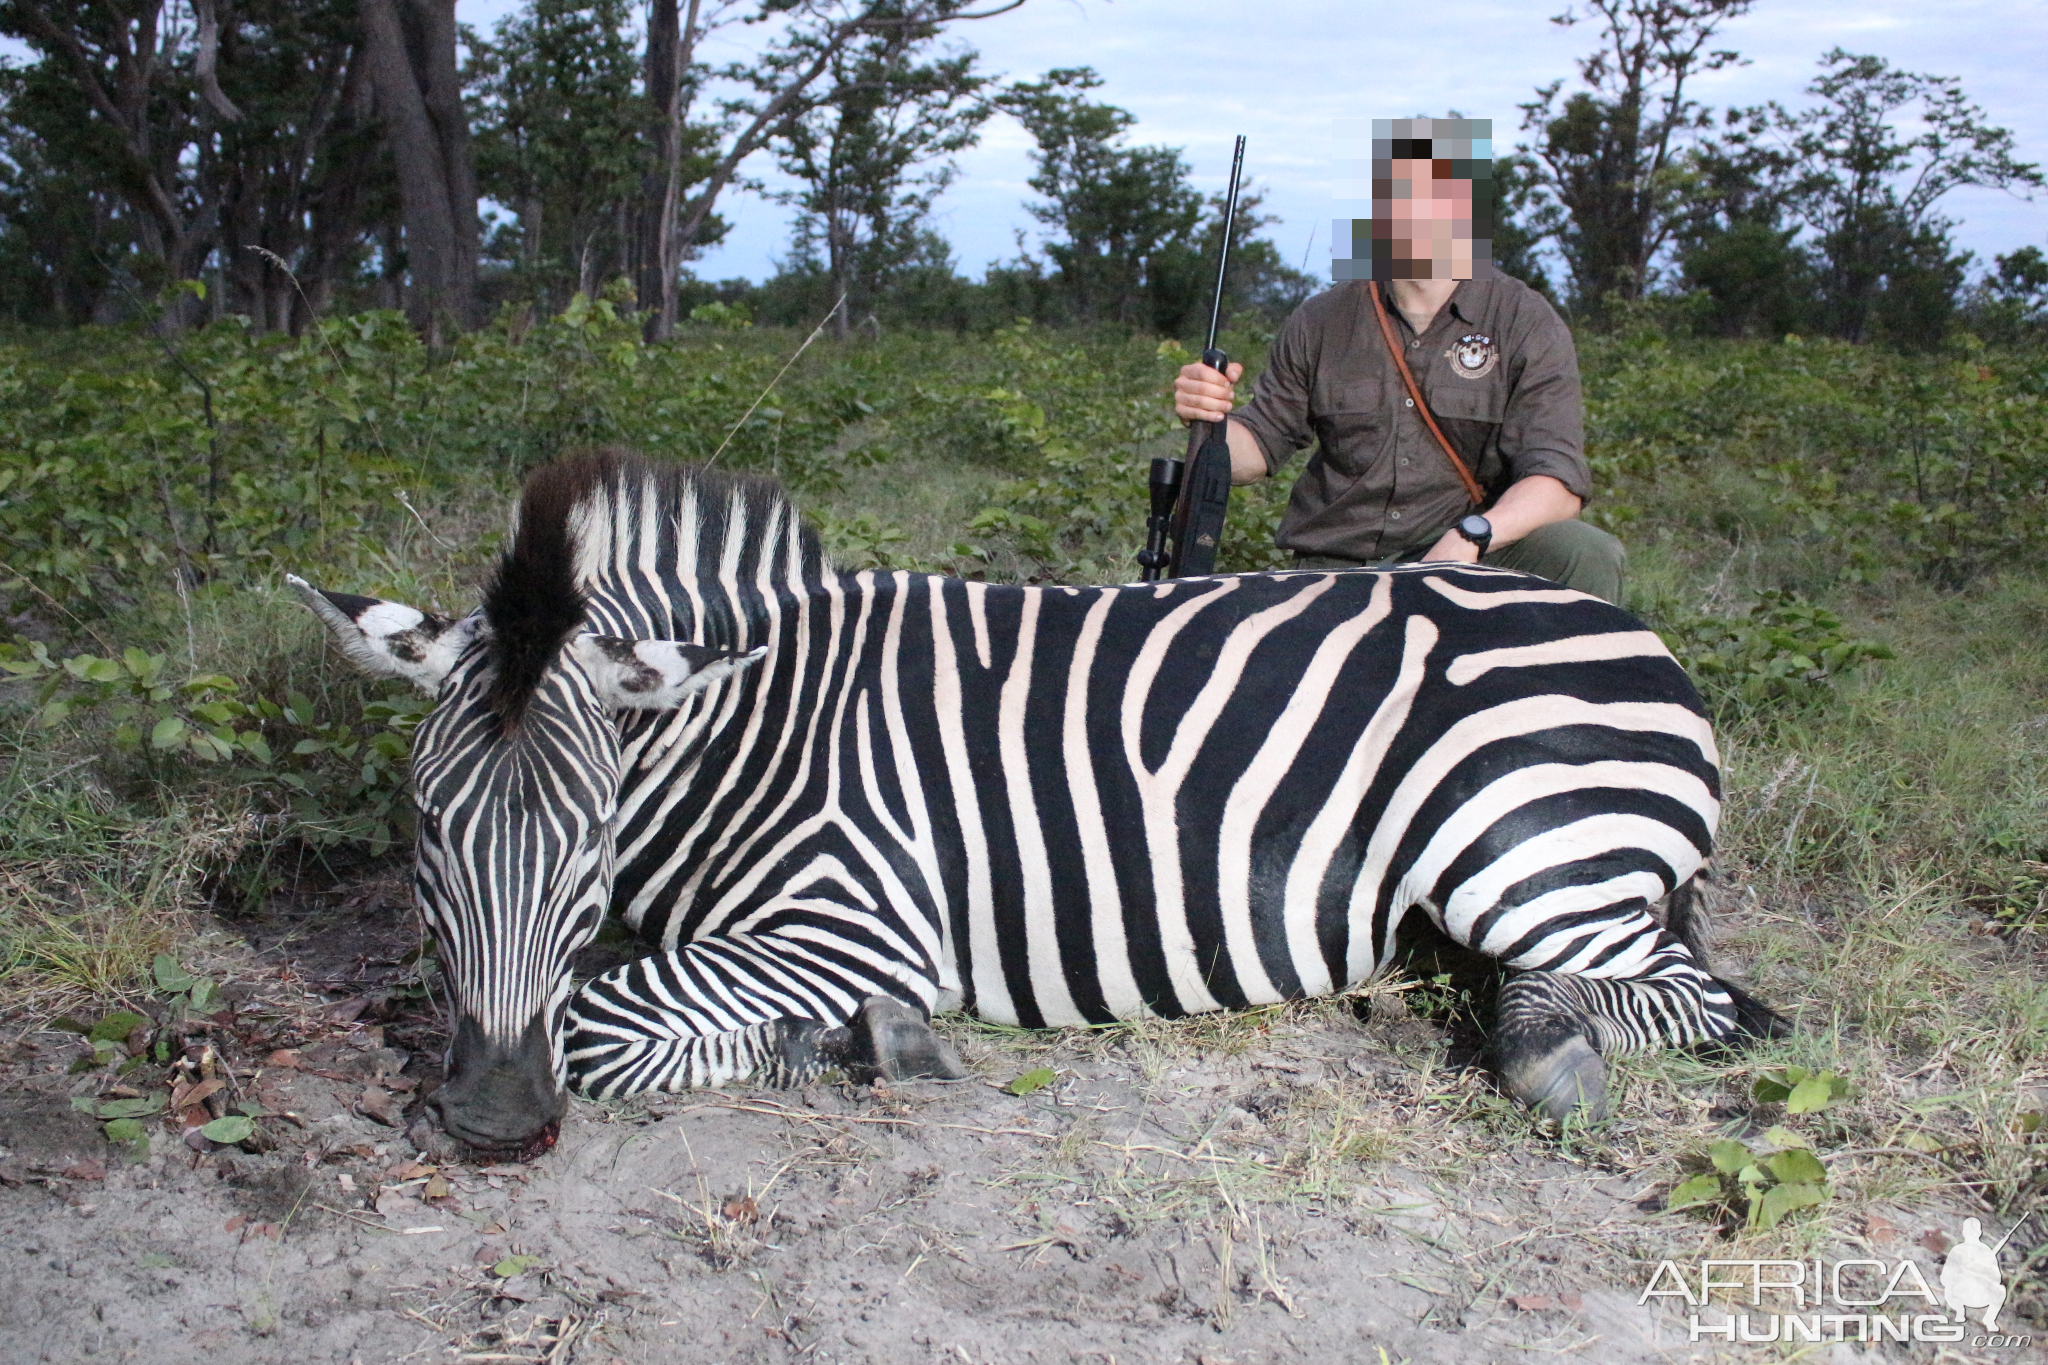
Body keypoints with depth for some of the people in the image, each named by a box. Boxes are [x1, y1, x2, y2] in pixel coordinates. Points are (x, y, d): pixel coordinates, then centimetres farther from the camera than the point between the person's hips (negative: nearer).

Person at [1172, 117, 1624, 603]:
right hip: (1335, 569, 1)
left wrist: (1472, 537, -30)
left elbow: (1558, 481, -10)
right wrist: (1211, 417, -12)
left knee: (1588, 555, -28)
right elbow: (1255, 450, 12)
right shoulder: (1322, 321, 9)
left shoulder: (1528, 325, 1)